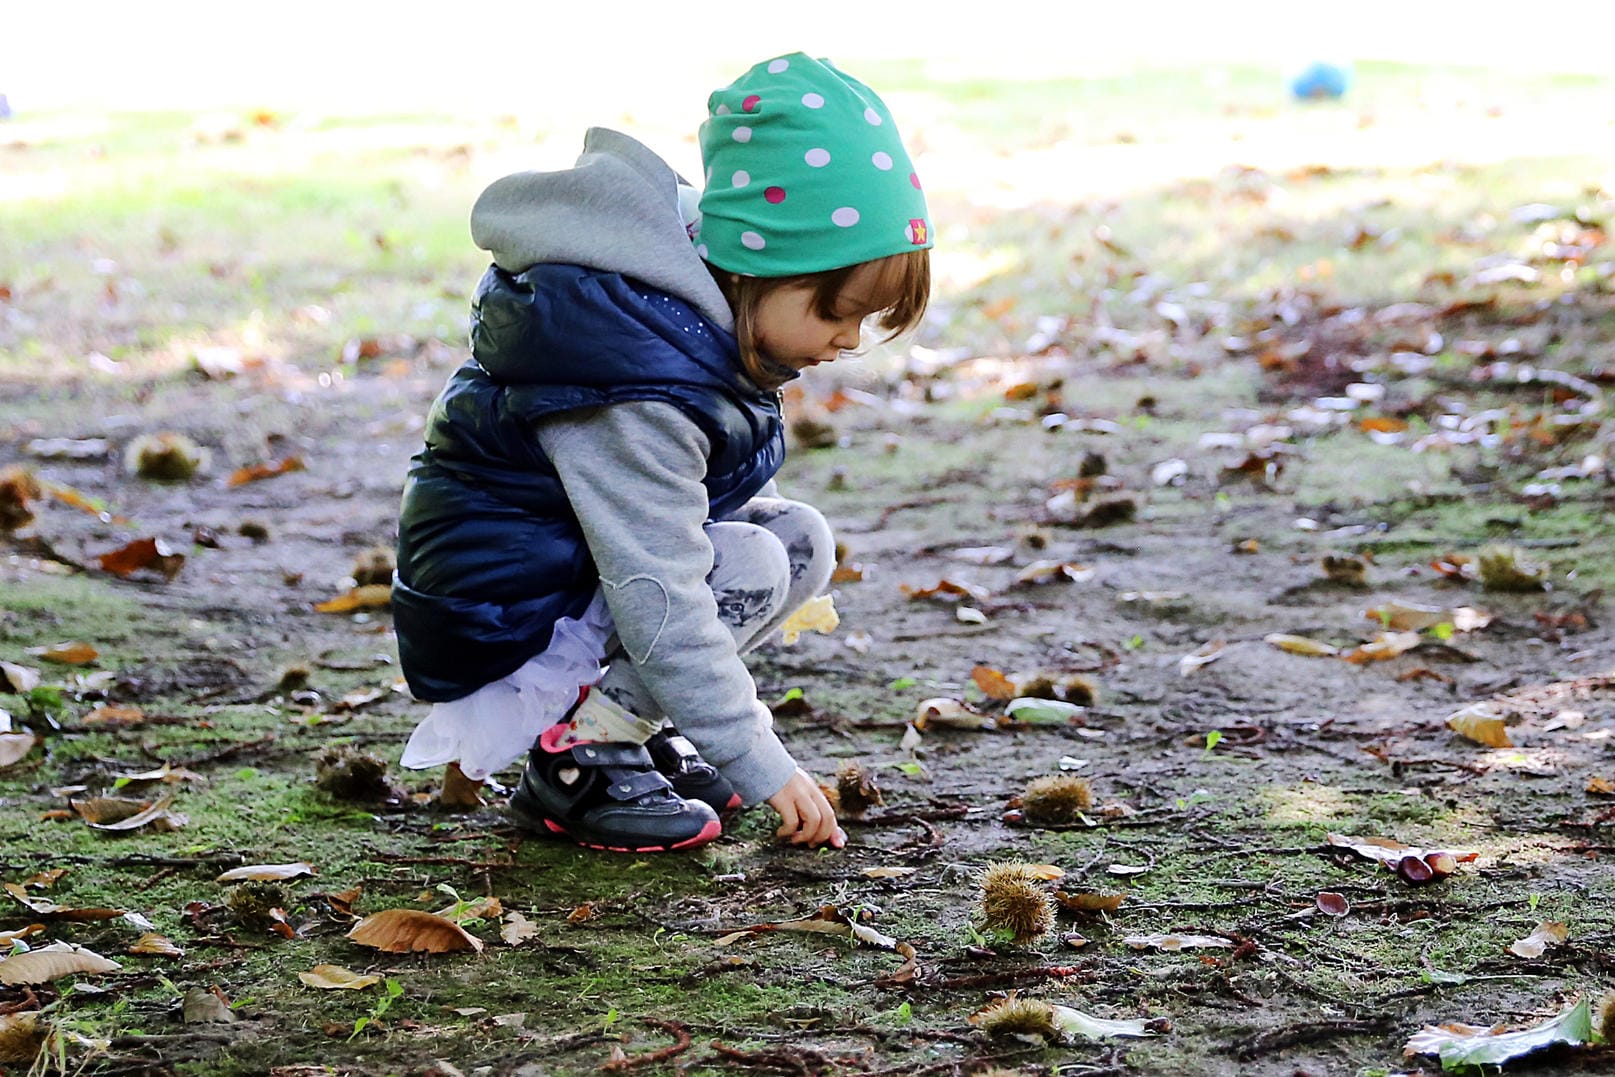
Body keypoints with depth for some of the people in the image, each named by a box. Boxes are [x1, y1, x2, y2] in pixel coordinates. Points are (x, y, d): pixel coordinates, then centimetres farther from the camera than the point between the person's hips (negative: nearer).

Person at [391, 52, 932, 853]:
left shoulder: (695, 313, -3)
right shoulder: (634, 396, -32)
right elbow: (661, 606, -32)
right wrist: (761, 766, -28)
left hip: (592, 552, 10)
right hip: (501, 610, -10)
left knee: (802, 540, -1)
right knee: (752, 567, -23)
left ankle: (633, 725, 7)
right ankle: (573, 765, -13)